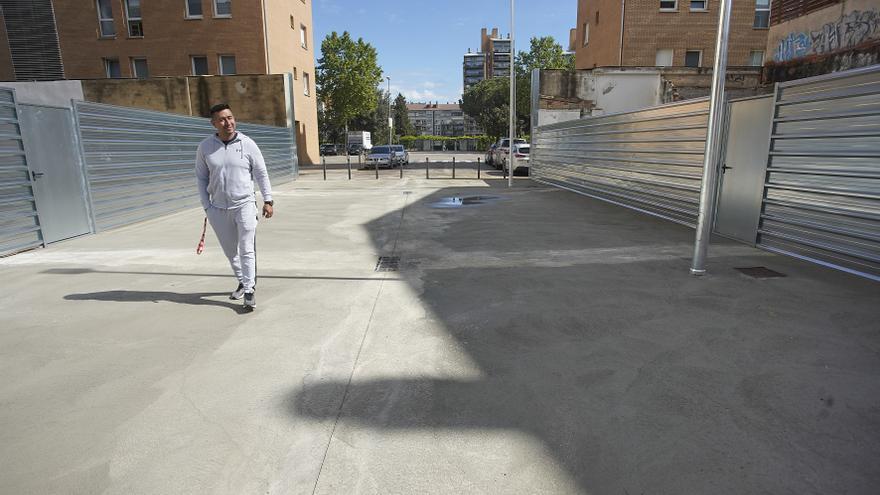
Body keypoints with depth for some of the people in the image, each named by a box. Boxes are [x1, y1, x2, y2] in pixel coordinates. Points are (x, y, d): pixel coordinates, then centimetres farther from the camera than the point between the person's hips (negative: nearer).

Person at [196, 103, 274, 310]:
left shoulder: (247, 144, -4)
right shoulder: (205, 147, 1)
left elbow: (261, 173, 0)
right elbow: (201, 178, 7)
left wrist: (268, 201, -3)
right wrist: (207, 207, 2)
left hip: (245, 204, -3)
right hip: (218, 209, 3)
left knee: (246, 249, -6)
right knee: (230, 250, 13)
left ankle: (249, 291, 1)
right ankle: (242, 282, 32)